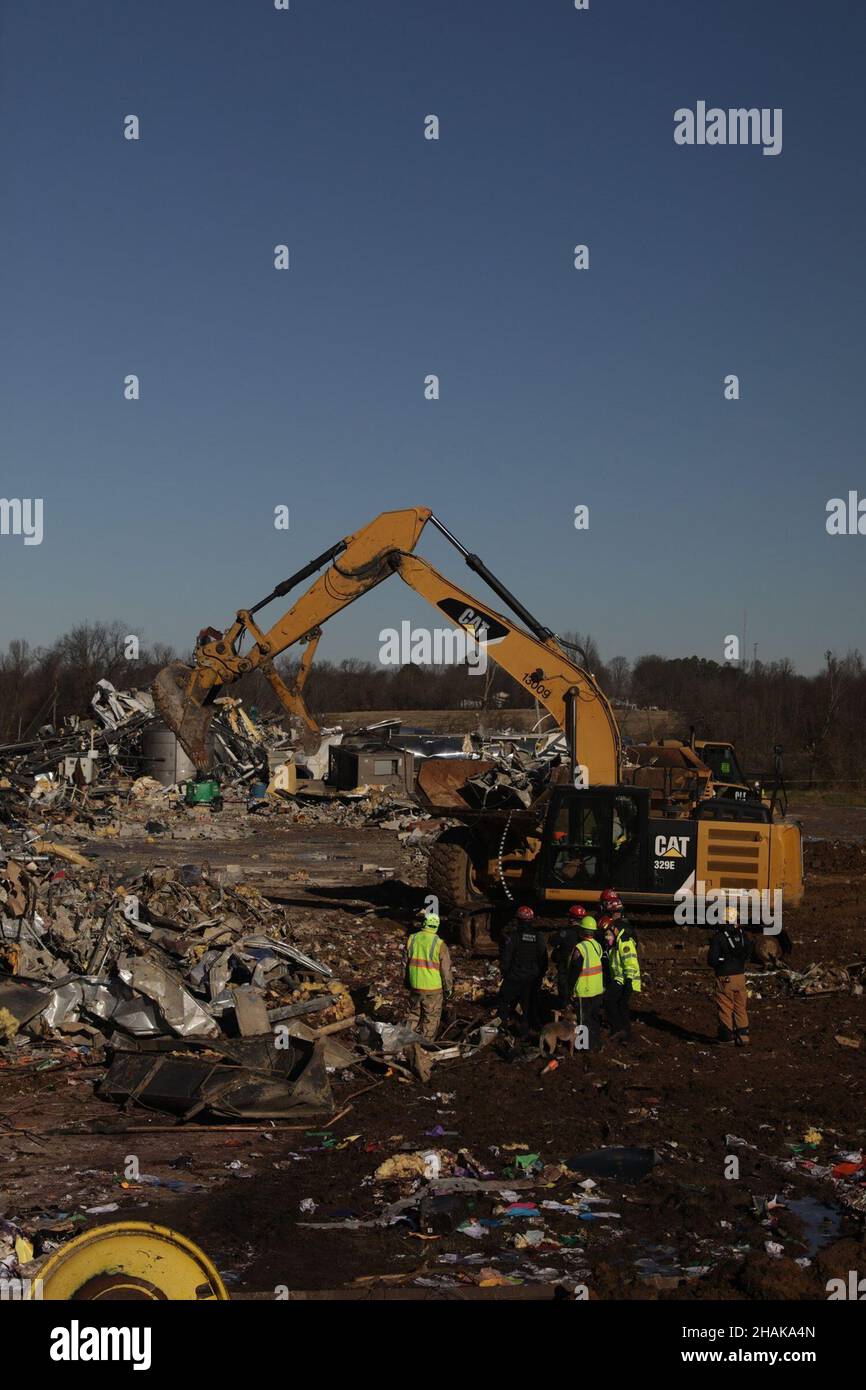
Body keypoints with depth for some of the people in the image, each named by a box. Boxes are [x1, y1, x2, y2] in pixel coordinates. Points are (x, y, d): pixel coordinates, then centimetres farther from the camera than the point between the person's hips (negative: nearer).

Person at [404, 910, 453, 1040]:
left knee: (414, 1014, 20)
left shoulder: (412, 939, -2)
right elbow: (446, 969, -10)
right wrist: (448, 988, 4)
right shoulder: (439, 944, -15)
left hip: (415, 986, 4)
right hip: (433, 988, -4)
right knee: (431, 1018, 9)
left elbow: (405, 963, 8)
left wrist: (407, 983, 21)